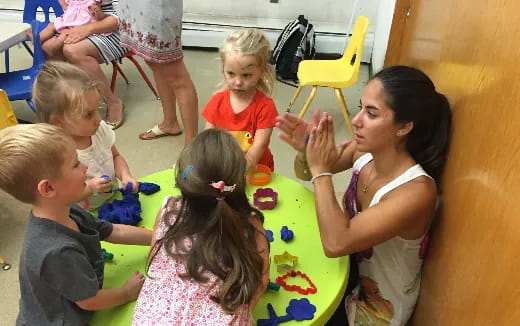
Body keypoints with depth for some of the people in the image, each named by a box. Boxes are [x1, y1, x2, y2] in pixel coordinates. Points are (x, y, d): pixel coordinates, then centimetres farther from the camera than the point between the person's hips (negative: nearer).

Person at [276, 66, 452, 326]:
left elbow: (335, 243, -41)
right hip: (350, 271, 5)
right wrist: (305, 150, -23)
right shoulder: (366, 151, -16)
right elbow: (305, 175, -1)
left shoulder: (417, 190, -34)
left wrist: (321, 170, -33)